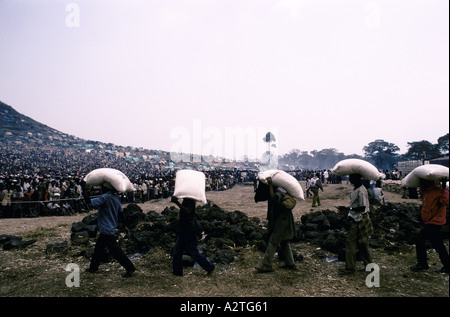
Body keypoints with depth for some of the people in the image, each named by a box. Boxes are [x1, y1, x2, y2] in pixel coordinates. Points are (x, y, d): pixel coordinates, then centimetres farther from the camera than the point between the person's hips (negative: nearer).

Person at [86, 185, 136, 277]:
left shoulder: (105, 197, -21)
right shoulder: (116, 197, 6)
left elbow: (90, 203, -23)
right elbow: (121, 212, 12)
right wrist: (124, 225, 21)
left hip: (107, 230, -9)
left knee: (115, 251, -4)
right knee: (98, 249, 21)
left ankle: (130, 267, 0)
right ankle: (93, 267, 35)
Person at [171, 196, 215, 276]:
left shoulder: (190, 201, -20)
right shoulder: (185, 200, 6)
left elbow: (187, 211, -35)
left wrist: (176, 202, -40)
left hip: (190, 230, -10)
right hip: (184, 229, 10)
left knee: (193, 251, -1)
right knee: (177, 249, 13)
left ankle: (210, 267, 11)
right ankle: (177, 270, 22)